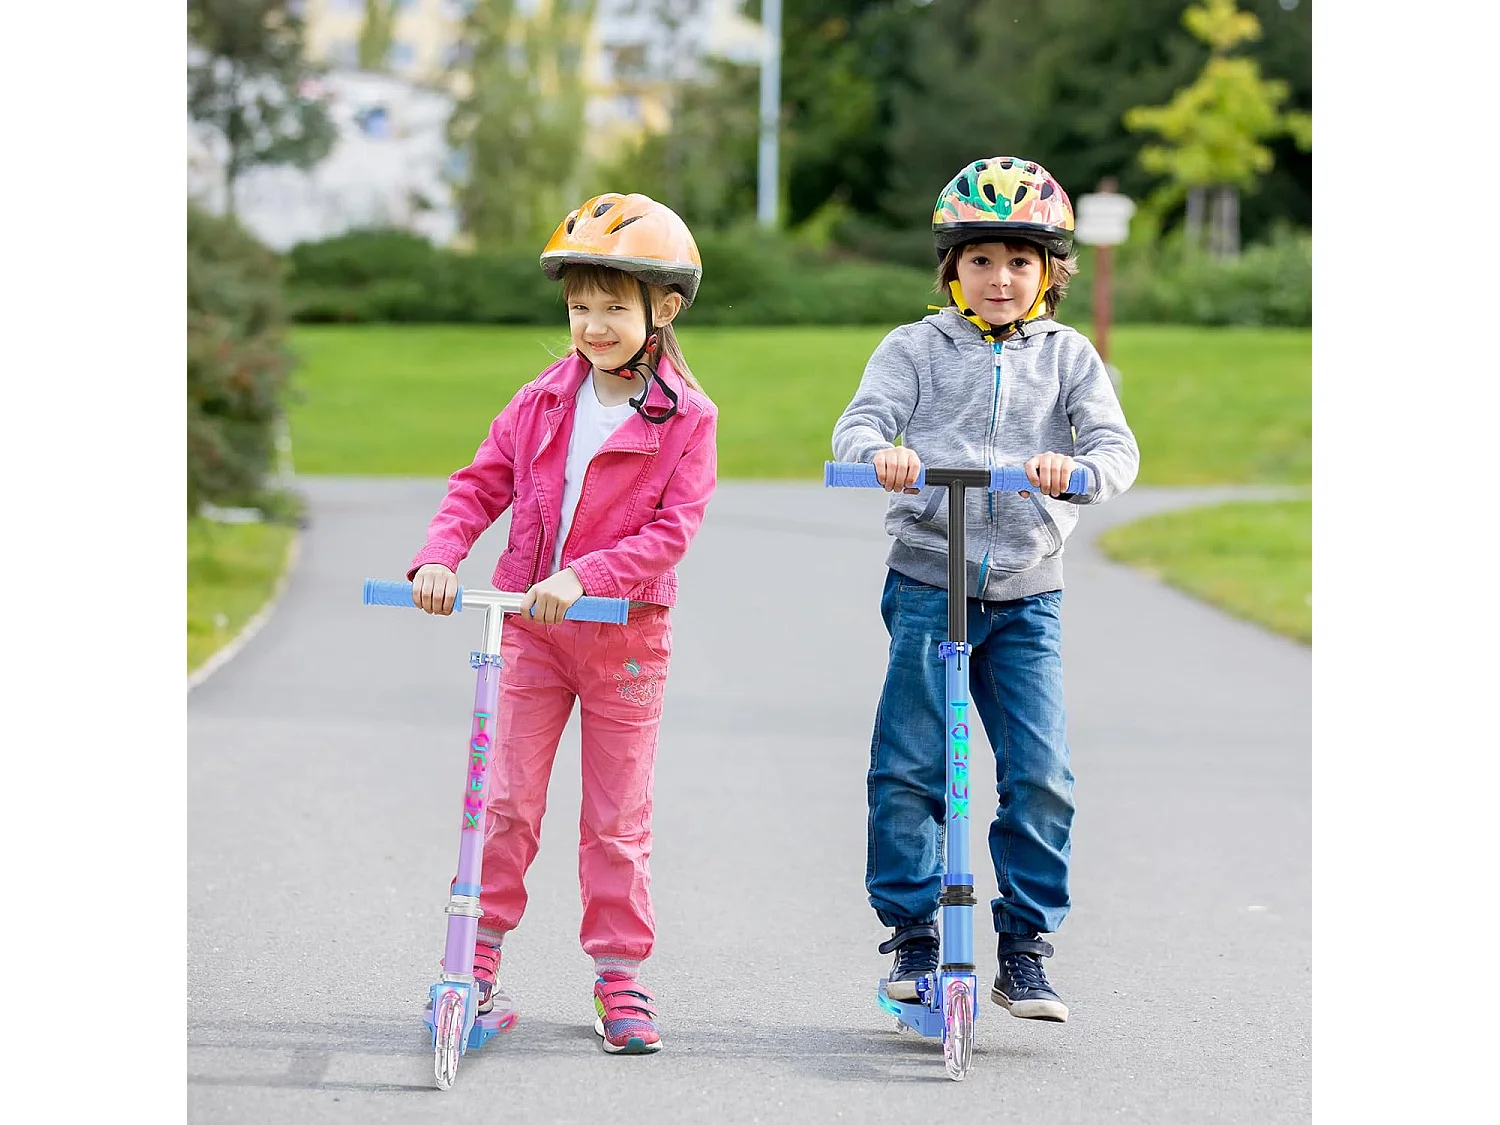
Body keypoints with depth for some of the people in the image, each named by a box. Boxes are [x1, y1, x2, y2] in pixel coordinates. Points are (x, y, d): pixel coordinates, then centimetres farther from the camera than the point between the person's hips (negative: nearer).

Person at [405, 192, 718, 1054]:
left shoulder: (686, 418, -7)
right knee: (506, 803, 4)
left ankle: (621, 979, 14)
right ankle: (476, 961, 12)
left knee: (618, 820, 6)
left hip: (625, 636, -3)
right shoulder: (543, 402, 5)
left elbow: (671, 530, -15)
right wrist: (440, 557, -14)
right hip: (528, 629, 3)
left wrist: (582, 578, -26)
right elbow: (481, 485, 4)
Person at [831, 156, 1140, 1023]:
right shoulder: (917, 348, 5)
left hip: (1027, 599, 1)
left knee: (1042, 778, -5)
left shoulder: (1069, 357, 8)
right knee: (908, 770, -3)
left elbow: (1117, 447, -3)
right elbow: (861, 423, -7)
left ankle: (1026, 951, 7)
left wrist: (1079, 469, -27)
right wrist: (880, 452, -31)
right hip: (928, 585, -1)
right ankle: (913, 936, 12)